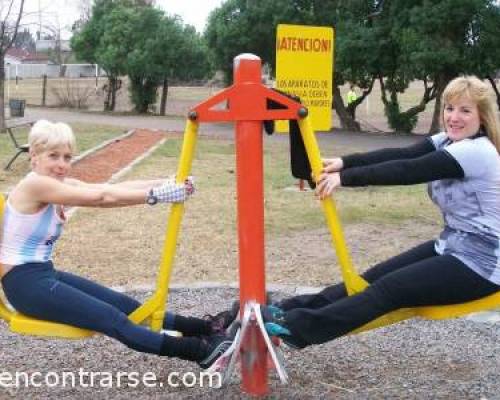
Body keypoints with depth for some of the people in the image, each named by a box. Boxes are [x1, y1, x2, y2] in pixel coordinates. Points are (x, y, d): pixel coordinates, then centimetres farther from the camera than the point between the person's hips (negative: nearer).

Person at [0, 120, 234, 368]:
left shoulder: (60, 184, 8)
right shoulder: (34, 184, -19)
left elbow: (111, 189, -6)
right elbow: (101, 198, -24)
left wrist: (167, 183, -18)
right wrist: (156, 194, -27)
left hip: (44, 274, 9)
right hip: (24, 282, -9)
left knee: (122, 304, 2)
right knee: (112, 319, -16)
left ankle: (207, 328, 2)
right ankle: (199, 351, -20)